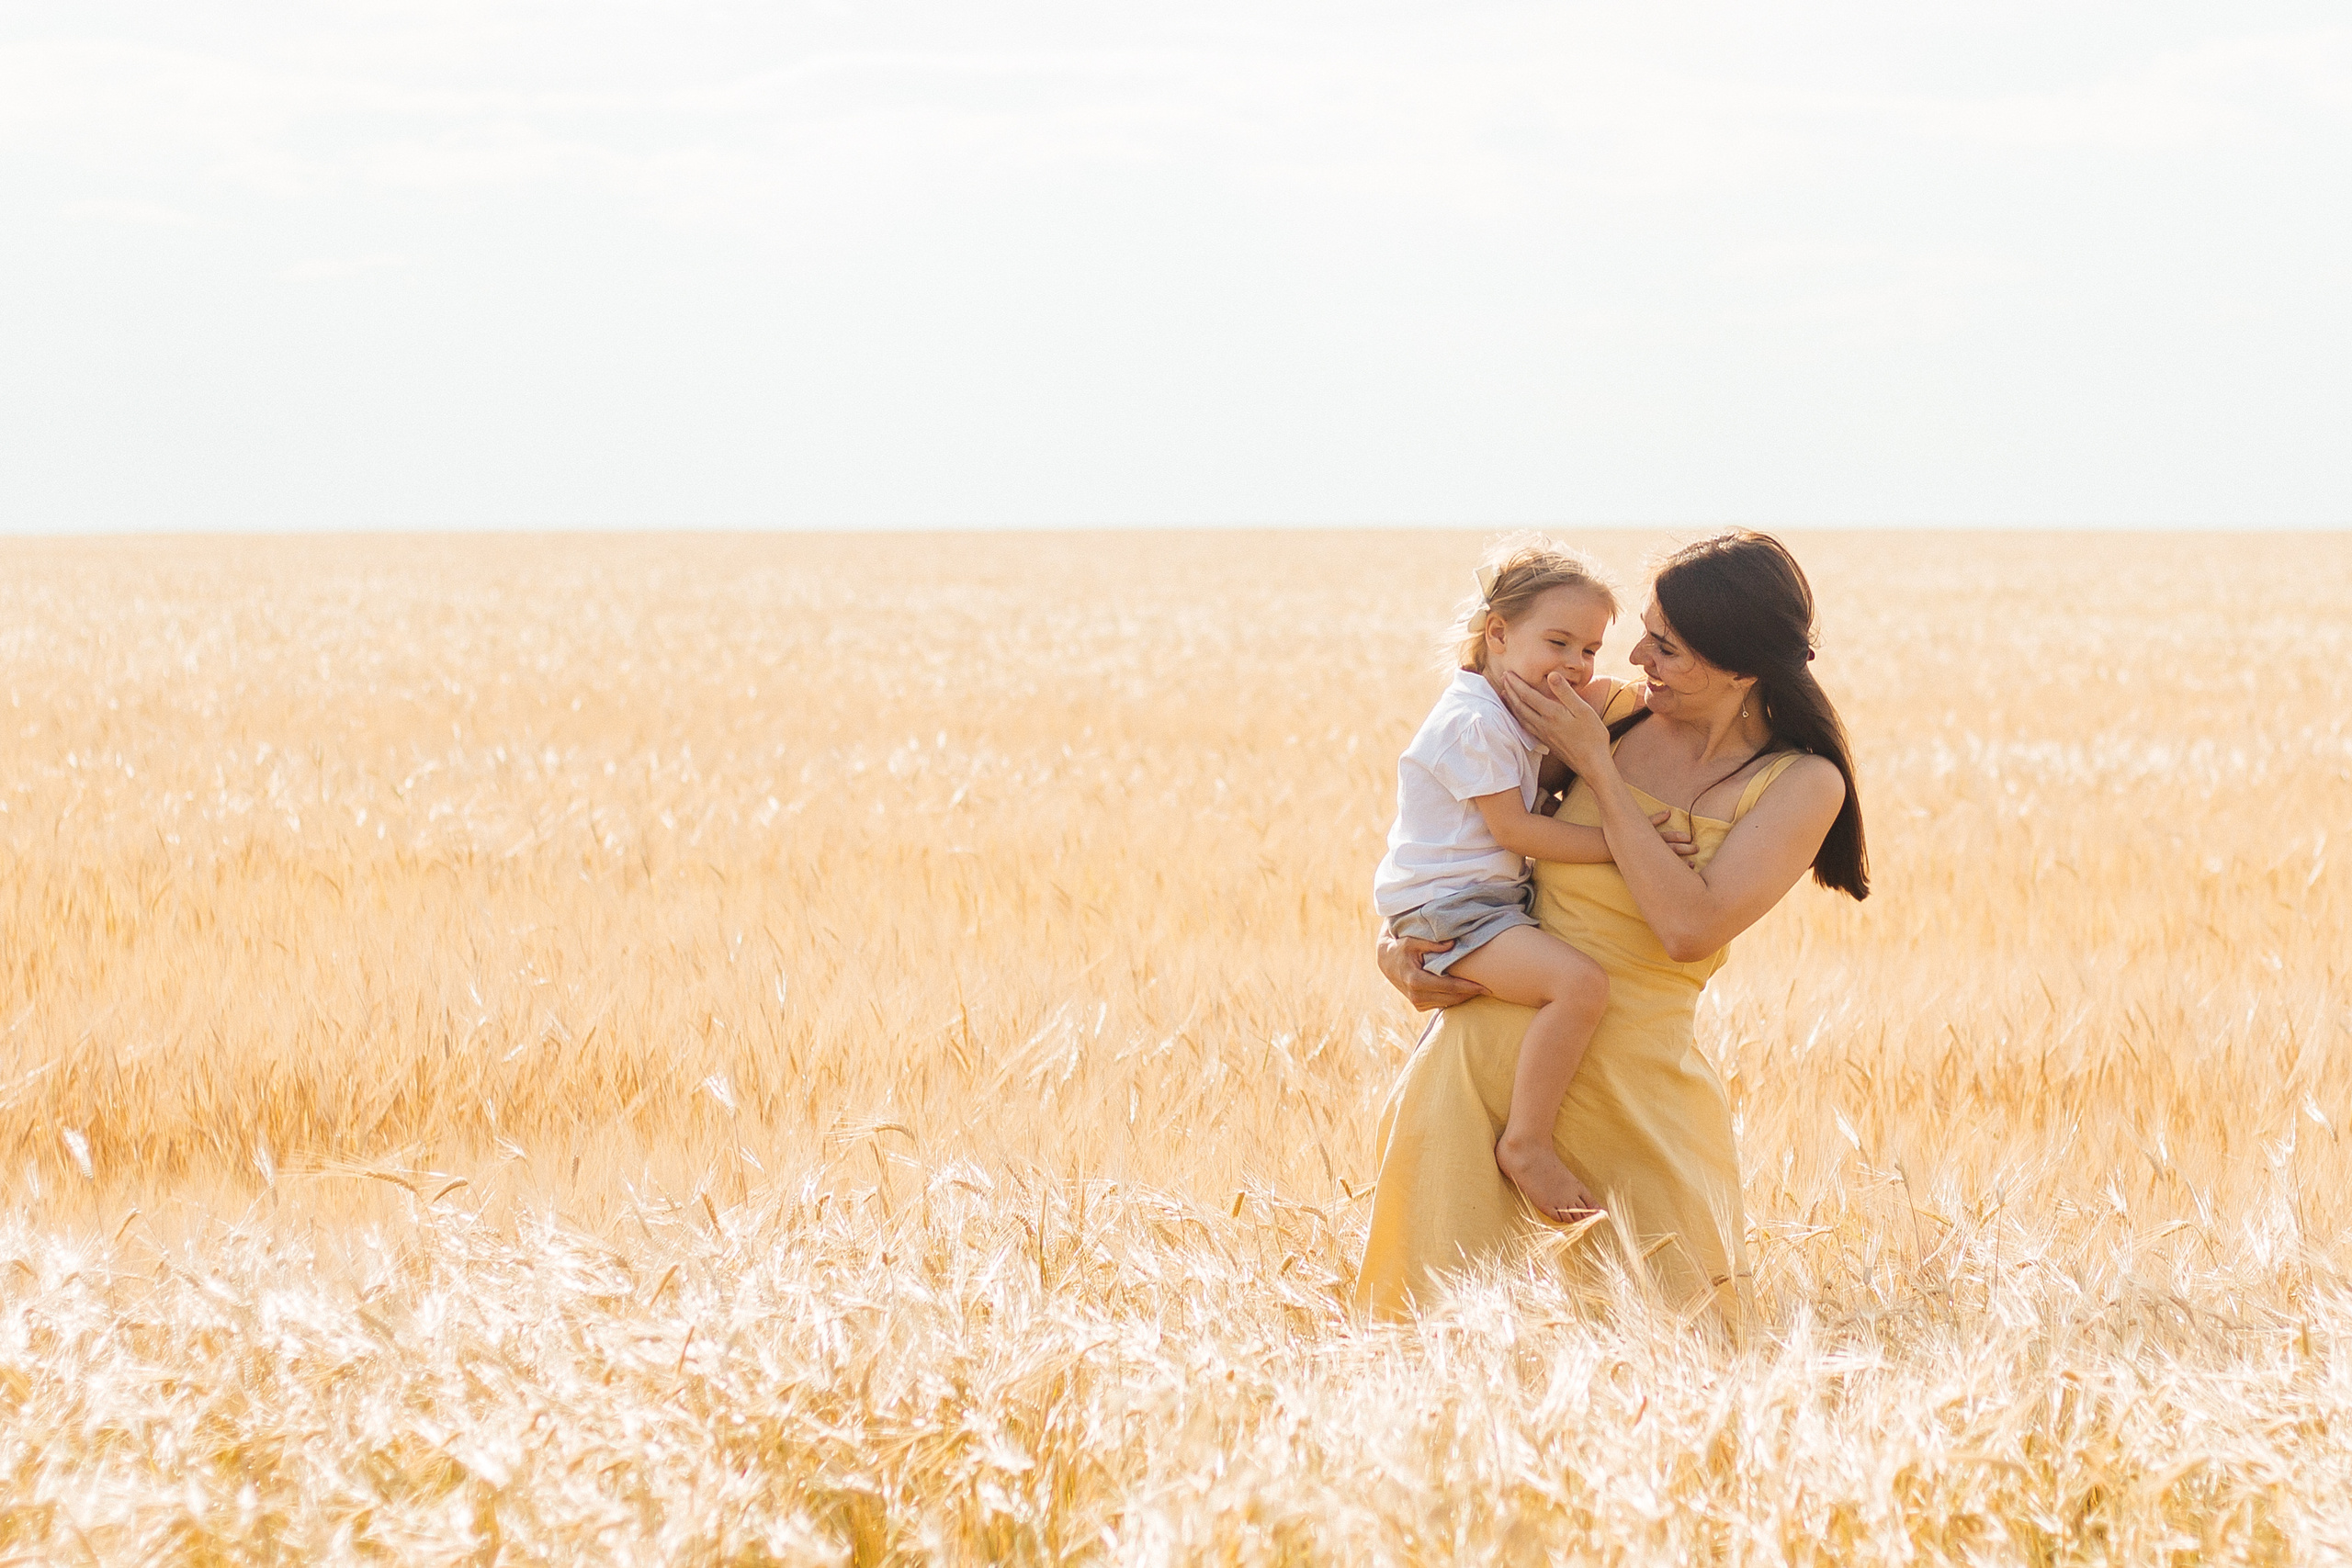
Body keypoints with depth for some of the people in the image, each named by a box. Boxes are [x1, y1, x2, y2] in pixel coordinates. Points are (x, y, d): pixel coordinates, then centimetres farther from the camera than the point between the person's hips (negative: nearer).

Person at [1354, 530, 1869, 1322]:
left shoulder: (1802, 784, -5)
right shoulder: (1617, 711, 2)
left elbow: (1690, 927, -19)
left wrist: (1596, 766, -15)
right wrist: (1397, 940, -4)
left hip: (1636, 1075, -1)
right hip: (1486, 1043, 1)